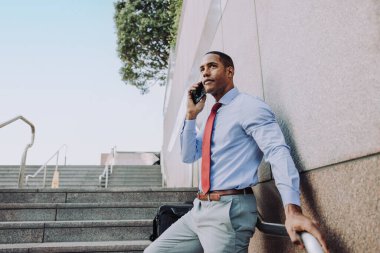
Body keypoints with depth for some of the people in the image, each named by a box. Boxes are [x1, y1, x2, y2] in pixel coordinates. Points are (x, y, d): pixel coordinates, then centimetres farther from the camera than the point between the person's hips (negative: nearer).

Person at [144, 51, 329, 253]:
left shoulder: (248, 106, -8)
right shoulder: (213, 115, 17)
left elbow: (278, 152, -21)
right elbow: (188, 156, 16)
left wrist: (292, 209, -35)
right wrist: (191, 115, 4)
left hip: (230, 210, -8)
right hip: (200, 208, 8)